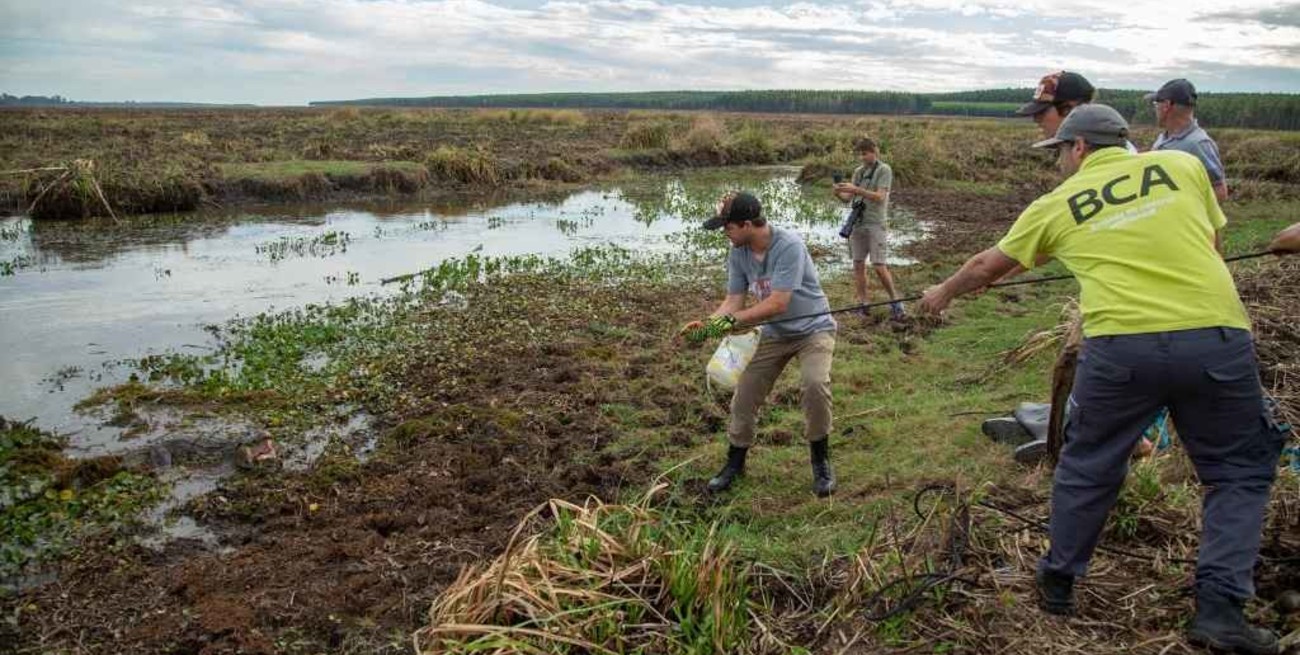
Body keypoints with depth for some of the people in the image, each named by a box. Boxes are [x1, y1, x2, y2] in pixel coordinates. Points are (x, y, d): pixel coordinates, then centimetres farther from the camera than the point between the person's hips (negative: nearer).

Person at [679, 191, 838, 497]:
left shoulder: (789, 246, -29)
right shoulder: (738, 253, -9)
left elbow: (777, 304, -32)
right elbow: (734, 301, -5)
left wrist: (731, 319, -31)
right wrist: (707, 324, -23)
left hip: (813, 328, -6)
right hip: (773, 334, 6)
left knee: (815, 383, -29)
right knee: (744, 396, 2)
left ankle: (821, 463, -8)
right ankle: (735, 463, 23)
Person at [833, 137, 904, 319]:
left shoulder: (884, 170, -3)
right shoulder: (858, 171, 13)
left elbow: (880, 197, -15)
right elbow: (848, 198, 9)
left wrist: (856, 190, -24)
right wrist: (838, 193, -13)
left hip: (876, 224, -6)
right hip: (857, 223, 6)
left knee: (879, 267, -7)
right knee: (858, 265, 4)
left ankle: (895, 302, 9)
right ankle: (862, 305, 11)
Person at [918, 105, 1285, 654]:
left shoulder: (1057, 203, 12)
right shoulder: (1182, 165, 13)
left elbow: (987, 265, 24)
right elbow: (1212, 238, 26)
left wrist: (943, 293, 42)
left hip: (1121, 345, 0)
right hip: (1218, 337, 1)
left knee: (1087, 465, 18)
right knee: (1239, 471, 17)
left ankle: (1058, 583, 32)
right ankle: (1219, 608, 8)